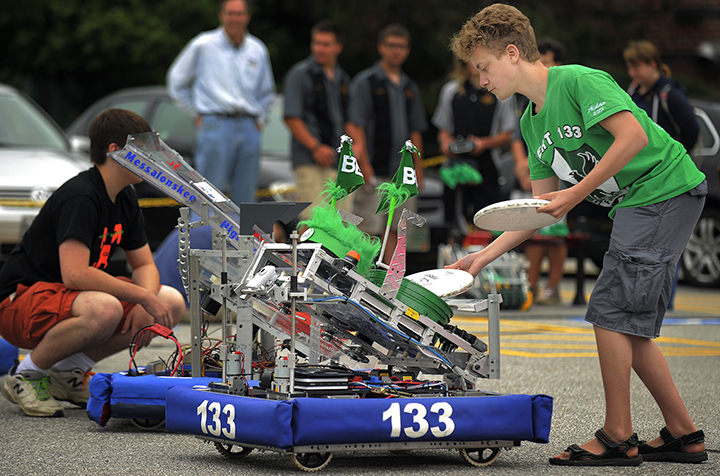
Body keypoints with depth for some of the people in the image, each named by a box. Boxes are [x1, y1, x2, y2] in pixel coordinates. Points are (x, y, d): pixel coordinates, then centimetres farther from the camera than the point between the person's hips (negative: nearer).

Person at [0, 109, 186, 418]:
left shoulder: (125, 199, 7)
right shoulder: (80, 197, -22)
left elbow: (144, 265, 12)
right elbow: (74, 274, -32)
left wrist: (144, 305, -11)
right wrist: (143, 297, -27)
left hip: (66, 295, 10)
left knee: (172, 303, -1)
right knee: (104, 310, -39)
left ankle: (68, 372, 3)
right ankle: (27, 375, -14)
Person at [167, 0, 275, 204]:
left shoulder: (258, 50, 13)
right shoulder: (203, 45, 2)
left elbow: (266, 92, 27)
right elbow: (177, 81, 10)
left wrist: (260, 119, 14)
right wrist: (197, 113, 6)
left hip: (249, 128, 4)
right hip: (216, 126, -4)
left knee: (245, 199, 3)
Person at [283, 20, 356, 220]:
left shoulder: (343, 79, 18)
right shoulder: (300, 74, -1)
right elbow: (292, 118, -8)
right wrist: (315, 147, -17)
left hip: (341, 163, 6)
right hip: (311, 163, -6)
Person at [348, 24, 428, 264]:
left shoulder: (409, 87, 17)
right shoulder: (365, 82, -2)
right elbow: (356, 127, -8)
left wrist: (418, 167, 12)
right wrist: (365, 167, -15)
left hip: (403, 173, 6)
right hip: (375, 172, -6)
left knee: (395, 230, 6)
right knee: (369, 230, -8)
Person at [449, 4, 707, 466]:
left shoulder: (577, 80, -14)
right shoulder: (532, 122, 14)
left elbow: (633, 136, -23)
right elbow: (542, 211, 15)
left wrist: (578, 193, -21)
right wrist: (483, 256, 9)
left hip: (667, 189, -10)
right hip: (638, 204, 10)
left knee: (611, 310, -10)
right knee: (631, 325, 9)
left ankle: (618, 437, -3)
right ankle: (683, 435, 16)